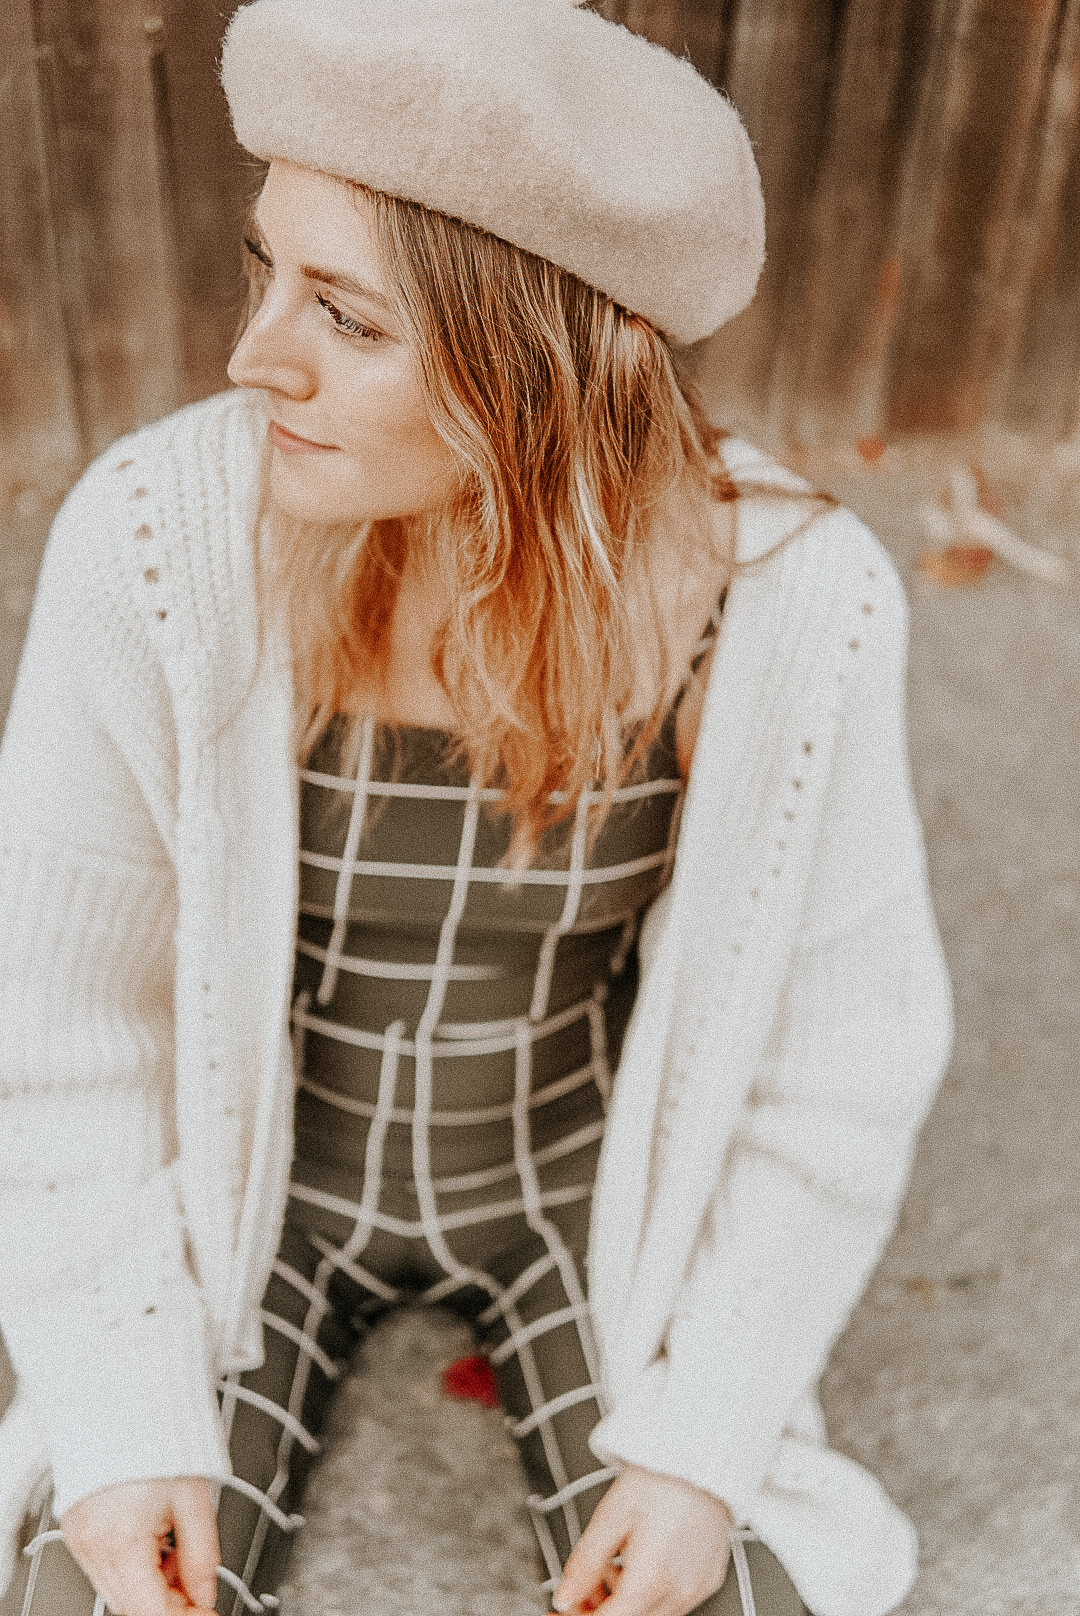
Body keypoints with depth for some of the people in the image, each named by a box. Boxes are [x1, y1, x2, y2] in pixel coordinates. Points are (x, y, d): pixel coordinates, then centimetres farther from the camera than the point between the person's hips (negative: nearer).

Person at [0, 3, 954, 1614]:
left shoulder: (792, 605, -26)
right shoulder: (157, 534, -27)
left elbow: (832, 1050, -12)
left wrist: (708, 1440, -12)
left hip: (587, 1175, 1)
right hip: (252, 1177, 1)